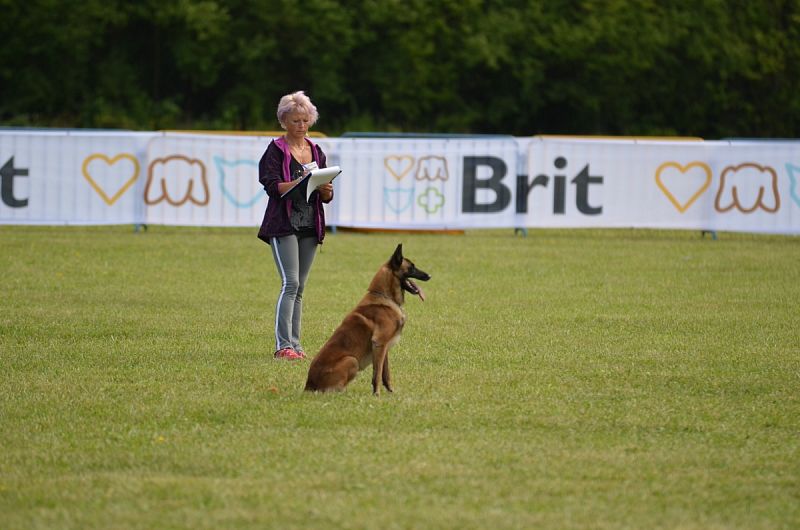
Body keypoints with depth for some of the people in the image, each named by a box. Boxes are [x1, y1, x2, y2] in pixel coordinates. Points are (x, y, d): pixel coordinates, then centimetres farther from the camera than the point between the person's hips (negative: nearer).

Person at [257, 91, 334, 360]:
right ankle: (283, 345, -16)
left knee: (299, 287, 7)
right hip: (284, 224, -6)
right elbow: (271, 186, -13)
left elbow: (327, 195, 15)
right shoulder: (276, 150, -1)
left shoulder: (316, 151, 16)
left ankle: (294, 344, 10)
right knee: (290, 283, -15)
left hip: (310, 226, 6)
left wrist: (325, 190, -9)